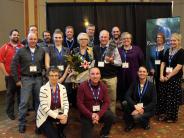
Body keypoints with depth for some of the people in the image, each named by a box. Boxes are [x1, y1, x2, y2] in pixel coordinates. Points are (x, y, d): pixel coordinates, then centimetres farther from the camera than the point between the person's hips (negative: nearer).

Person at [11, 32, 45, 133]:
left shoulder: (41, 51, 6)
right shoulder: (21, 51, -1)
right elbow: (14, 65, -1)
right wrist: (17, 79, -3)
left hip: (38, 78, 2)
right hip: (26, 79, -2)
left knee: (38, 100, 10)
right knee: (24, 102, -1)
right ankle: (22, 123, 13)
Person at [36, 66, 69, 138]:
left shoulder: (62, 88, -1)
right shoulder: (43, 89, -15)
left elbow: (66, 103, -4)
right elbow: (44, 107, -20)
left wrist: (65, 115, -23)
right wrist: (57, 116, -27)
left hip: (58, 114, 4)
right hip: (45, 117, -4)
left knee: (65, 119, -28)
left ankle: (59, 132, 3)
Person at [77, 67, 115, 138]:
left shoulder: (103, 86, -2)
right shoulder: (82, 86, -12)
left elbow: (106, 102, -4)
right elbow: (80, 104, -13)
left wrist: (99, 114, -20)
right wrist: (91, 115, -22)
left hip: (99, 112, 3)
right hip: (87, 114, -3)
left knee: (110, 116, -24)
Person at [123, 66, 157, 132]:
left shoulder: (151, 85, -9)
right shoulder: (134, 83, -3)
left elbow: (154, 102, -13)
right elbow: (127, 96, -16)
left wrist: (143, 109, -26)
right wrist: (135, 106, -31)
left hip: (147, 108, -3)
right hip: (136, 107, 3)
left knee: (136, 116, -34)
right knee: (125, 103, -28)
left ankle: (145, 122, 4)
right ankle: (130, 124, -4)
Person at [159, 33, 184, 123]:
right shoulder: (168, 51, 11)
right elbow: (163, 63, 7)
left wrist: (169, 76, -14)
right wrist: (161, 75, -5)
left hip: (175, 78, -5)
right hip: (165, 77, 5)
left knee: (173, 98, 3)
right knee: (164, 96, 8)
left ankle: (173, 117, 15)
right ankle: (164, 114, 22)